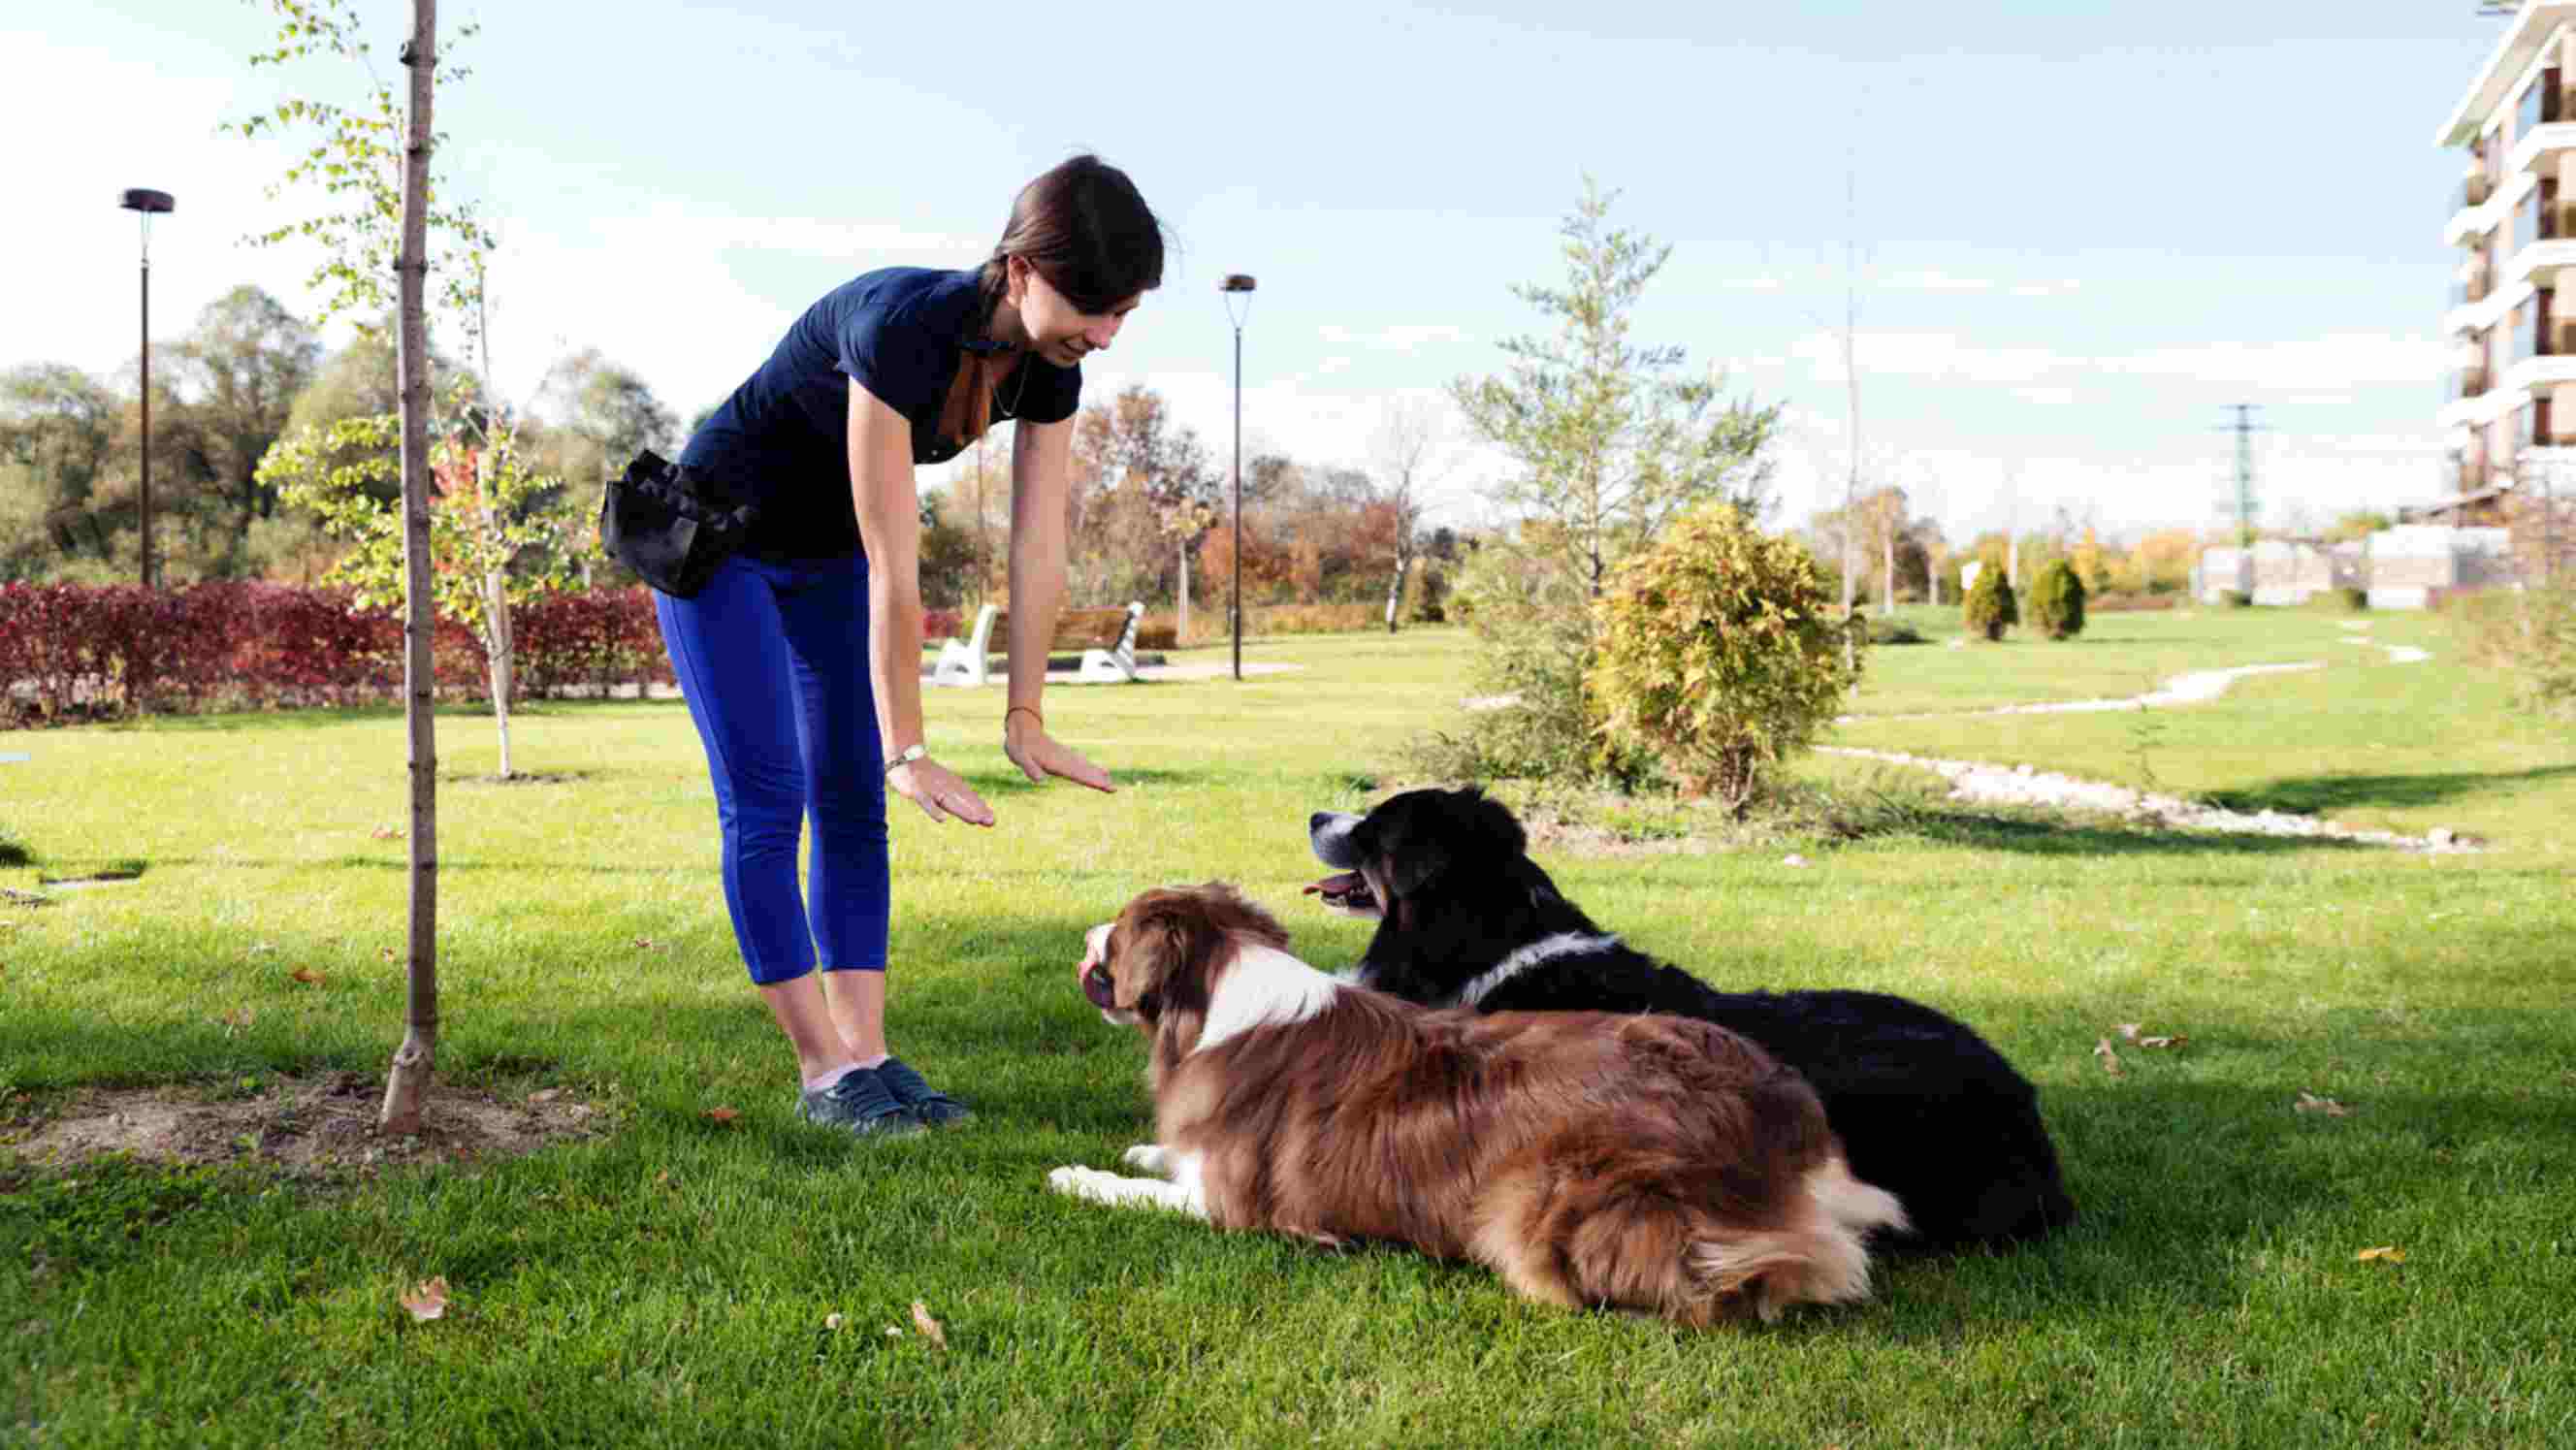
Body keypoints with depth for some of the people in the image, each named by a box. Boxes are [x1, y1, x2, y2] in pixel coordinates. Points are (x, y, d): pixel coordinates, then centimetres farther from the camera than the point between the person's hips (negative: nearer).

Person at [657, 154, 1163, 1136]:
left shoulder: (1047, 365, -16)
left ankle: (867, 1056, 4)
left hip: (826, 559, 7)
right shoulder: (900, 327, -37)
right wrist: (909, 752, -32)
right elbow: (894, 568, -36)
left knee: (850, 802, 2)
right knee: (766, 798, -8)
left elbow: (1038, 549, -11)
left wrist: (1025, 719, -9)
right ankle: (826, 1073, -3)